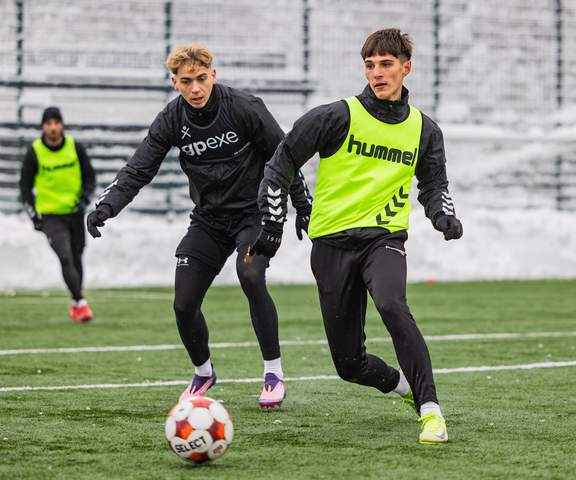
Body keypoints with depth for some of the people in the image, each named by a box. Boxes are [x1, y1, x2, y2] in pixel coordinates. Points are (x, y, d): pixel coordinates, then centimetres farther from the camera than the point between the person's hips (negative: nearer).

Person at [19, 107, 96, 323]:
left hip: (75, 213, 3)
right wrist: (33, 214, -3)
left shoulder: (75, 147, -2)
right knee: (65, 258, -18)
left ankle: (75, 305, 28)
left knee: (76, 259, 12)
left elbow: (89, 176, 8)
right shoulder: (34, 152, -7)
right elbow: (25, 185, 3)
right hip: (50, 216, -3)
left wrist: (85, 197, -9)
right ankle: (80, 303, -17)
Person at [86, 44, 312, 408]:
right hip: (208, 219, 4)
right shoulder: (171, 121, -6)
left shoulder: (245, 108, -15)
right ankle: (203, 373, 28)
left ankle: (274, 373, -19)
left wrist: (304, 207, -2)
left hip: (253, 212, -4)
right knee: (184, 304, -2)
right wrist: (106, 206, -23)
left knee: (251, 276, -31)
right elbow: (138, 171, -7)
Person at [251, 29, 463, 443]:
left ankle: (430, 409, -32)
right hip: (332, 242, 0)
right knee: (349, 363, -1)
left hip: (385, 237, 0)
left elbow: (433, 184, 22)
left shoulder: (424, 130, 8)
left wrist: (445, 215, 1)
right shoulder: (339, 117, -4)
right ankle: (405, 385, 31)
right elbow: (281, 163, 1)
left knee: (391, 304, -34)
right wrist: (272, 224, -3)